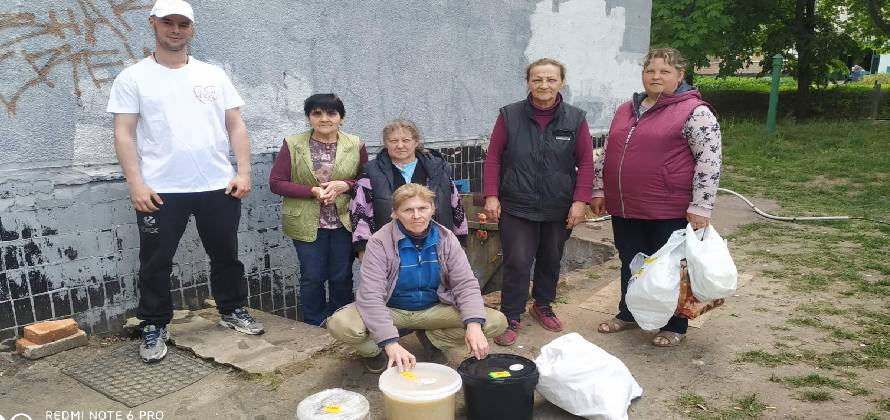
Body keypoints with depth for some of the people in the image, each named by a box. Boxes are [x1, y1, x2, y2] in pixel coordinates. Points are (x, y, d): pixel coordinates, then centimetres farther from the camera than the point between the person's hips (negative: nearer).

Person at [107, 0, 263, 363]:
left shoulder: (213, 75, 10)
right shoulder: (133, 78, 2)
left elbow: (235, 126, 8)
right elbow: (124, 134, -3)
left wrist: (244, 171, -2)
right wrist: (135, 182, -13)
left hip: (218, 186, 3)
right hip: (160, 191, -2)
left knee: (226, 255, 14)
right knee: (155, 263, 6)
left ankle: (232, 310, 32)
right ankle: (154, 327, 22)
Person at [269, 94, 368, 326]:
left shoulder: (355, 145, 1)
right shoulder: (293, 145, -2)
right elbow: (276, 182, -5)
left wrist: (344, 185, -15)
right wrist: (313, 191, -16)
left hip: (345, 223, 1)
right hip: (307, 224, -1)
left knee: (342, 277, 9)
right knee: (312, 278, 4)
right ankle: (315, 329, 22)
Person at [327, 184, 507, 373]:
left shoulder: (446, 238, -7)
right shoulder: (380, 242, -18)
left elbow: (465, 283, -9)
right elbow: (370, 295, -25)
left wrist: (474, 324, -28)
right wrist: (390, 342, -38)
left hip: (434, 310, 3)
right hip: (391, 311, -2)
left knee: (497, 322, -17)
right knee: (340, 324, -33)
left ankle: (430, 340, 8)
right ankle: (376, 350, 4)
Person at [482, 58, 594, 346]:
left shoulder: (575, 119, 0)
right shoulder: (509, 116, -2)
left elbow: (586, 162, 0)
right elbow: (493, 158, -1)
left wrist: (580, 201, -7)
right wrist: (491, 196, -7)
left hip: (559, 210, 2)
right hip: (516, 207, -2)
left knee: (551, 261, 16)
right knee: (517, 263, -4)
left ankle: (543, 306, 38)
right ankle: (510, 318, 11)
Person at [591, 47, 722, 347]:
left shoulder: (694, 112, -8)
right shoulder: (626, 110, 13)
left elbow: (709, 161, -12)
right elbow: (608, 154, 18)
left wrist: (700, 207, -17)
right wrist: (599, 191, 14)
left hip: (669, 211, -6)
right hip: (624, 209, 6)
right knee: (630, 264, 18)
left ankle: (675, 327, 24)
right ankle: (628, 314, 35)